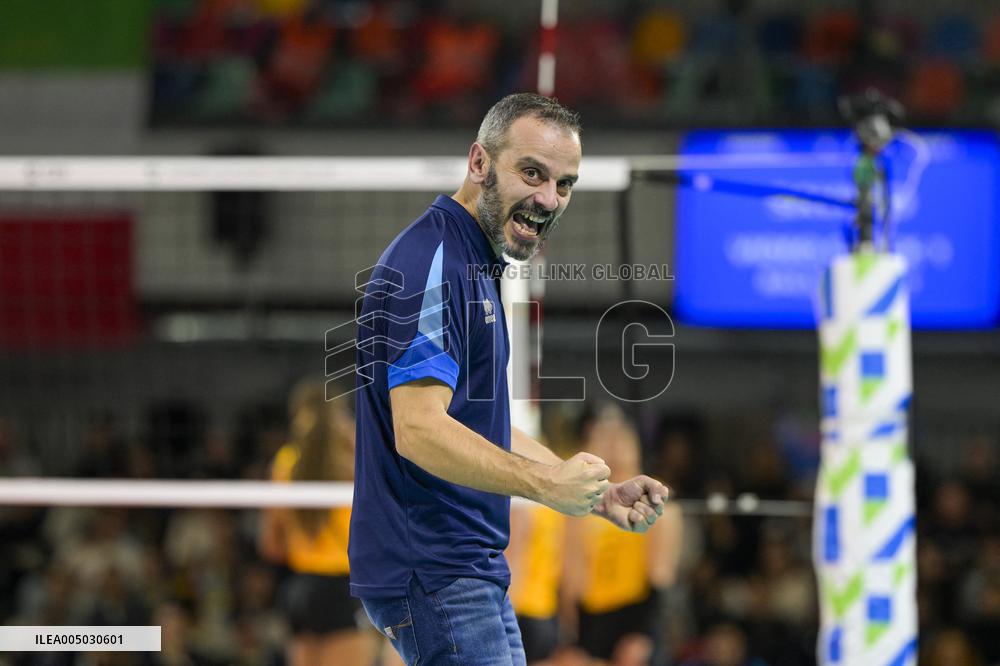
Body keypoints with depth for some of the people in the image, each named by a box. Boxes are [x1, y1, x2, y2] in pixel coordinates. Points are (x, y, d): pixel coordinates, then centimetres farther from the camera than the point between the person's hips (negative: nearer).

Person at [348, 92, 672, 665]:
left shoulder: (478, 268, 17)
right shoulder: (431, 262, -16)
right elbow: (419, 431, -25)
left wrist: (598, 494, 13)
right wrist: (544, 484, -32)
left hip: (475, 569, 10)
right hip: (432, 575, -10)